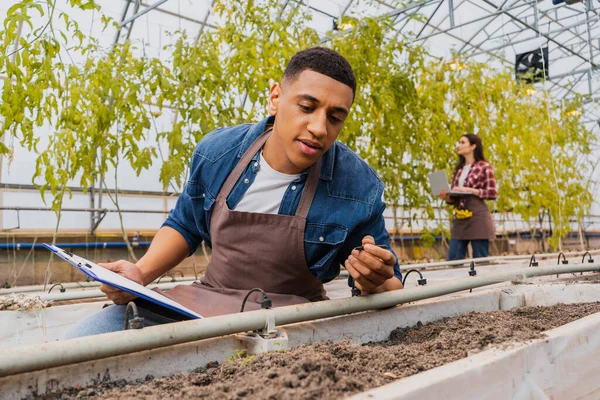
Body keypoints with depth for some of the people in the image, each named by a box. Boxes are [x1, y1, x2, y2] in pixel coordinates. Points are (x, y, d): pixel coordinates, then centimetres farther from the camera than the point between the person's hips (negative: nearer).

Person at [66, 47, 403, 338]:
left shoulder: (361, 187, -14)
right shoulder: (217, 152, -6)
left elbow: (390, 287, -1)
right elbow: (185, 226, 13)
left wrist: (374, 284, -25)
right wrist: (140, 273, -4)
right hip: (205, 300, 3)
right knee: (82, 342, -14)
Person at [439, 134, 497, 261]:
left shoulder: (484, 166, 0)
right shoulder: (459, 169, 17)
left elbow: (492, 193, -6)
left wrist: (469, 190, -15)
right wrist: (446, 197, -4)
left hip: (478, 218, -6)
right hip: (459, 219, 6)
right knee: (453, 261, 1)